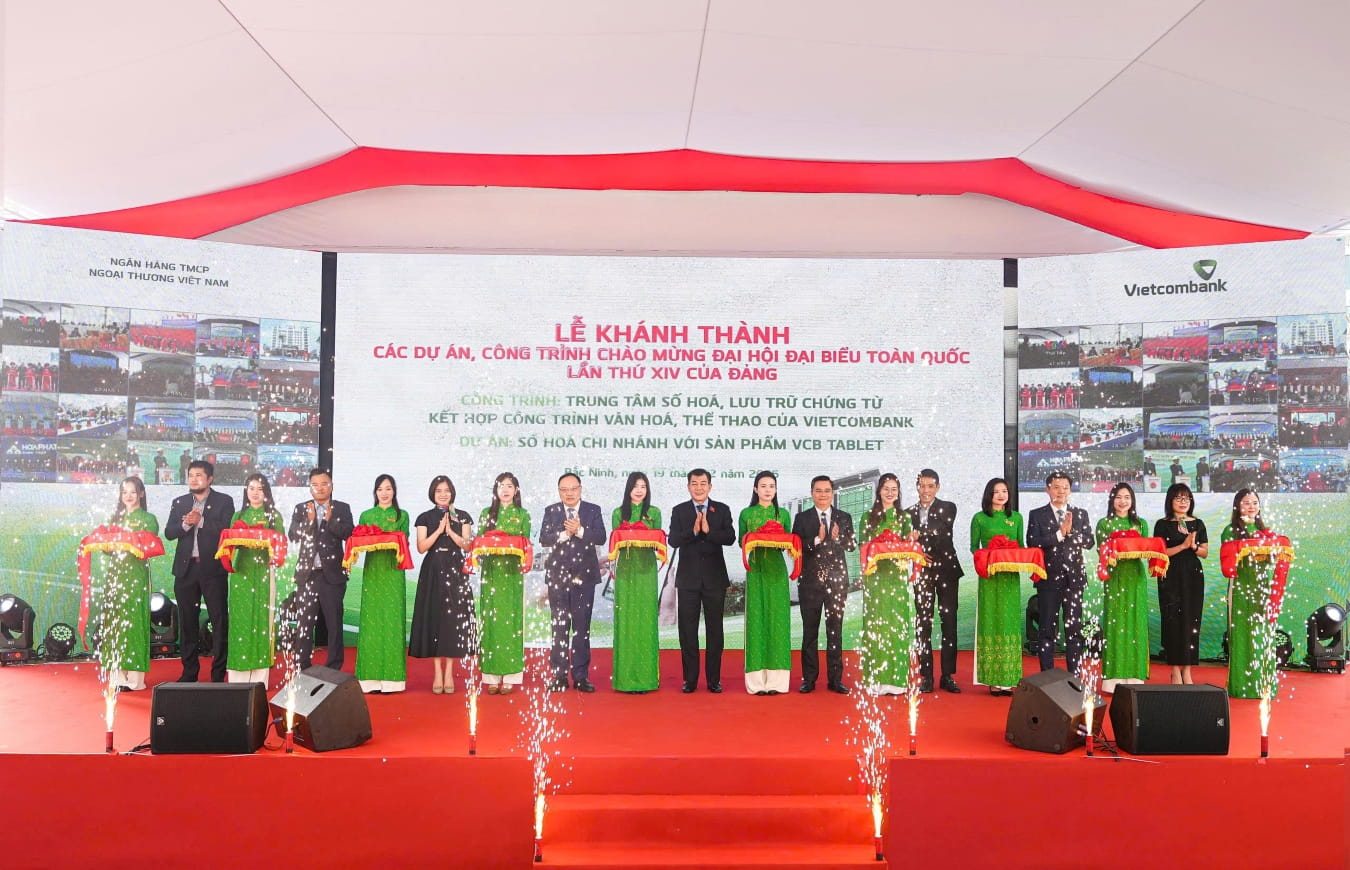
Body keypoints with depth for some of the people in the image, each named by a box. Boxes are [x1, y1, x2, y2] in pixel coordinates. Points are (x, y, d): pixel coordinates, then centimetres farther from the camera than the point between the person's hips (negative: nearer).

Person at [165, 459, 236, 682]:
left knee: (219, 621, -4)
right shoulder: (179, 503, 13)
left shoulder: (224, 501, 2)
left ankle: (218, 674, 2)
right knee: (187, 622, 9)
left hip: (213, 569, -4)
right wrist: (186, 524, -14)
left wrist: (201, 522, -16)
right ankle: (189, 672, 18)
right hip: (186, 568, 4)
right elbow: (169, 533, 3)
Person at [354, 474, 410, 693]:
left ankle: (391, 676, -1)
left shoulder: (402, 515, 9)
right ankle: (371, 677, 0)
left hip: (393, 571, -1)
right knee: (371, 620, -3)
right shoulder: (366, 515, 13)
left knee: (392, 620, -4)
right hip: (372, 571, 1)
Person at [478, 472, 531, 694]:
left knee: (512, 618, -3)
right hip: (491, 571, 1)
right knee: (491, 619, -3)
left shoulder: (522, 515, 9)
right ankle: (492, 676, 2)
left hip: (513, 572, -1)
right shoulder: (486, 514, 12)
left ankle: (510, 677, 0)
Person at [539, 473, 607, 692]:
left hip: (584, 575, 0)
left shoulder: (593, 510, 5)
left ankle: (581, 676, 8)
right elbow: (544, 539, -6)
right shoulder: (551, 511, 7)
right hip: (558, 575, 1)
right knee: (559, 627, 3)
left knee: (582, 627, 3)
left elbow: (601, 537, -8)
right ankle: (559, 675, 10)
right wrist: (565, 533, -19)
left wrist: (579, 530, -19)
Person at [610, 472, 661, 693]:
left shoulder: (654, 513, 9)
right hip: (625, 569, 0)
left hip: (646, 569, 0)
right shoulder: (618, 513, 9)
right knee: (626, 620, -1)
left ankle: (646, 676, 4)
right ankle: (627, 677, 4)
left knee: (646, 620, -1)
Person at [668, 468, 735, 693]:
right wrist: (693, 531, -22)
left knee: (714, 629, 5)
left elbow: (730, 538, -8)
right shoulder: (679, 511, 5)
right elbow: (673, 540, -8)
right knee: (688, 630, 3)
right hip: (688, 578, 0)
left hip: (715, 577, 0)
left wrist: (708, 530, -20)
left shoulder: (722, 510, 5)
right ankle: (690, 679, 11)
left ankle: (714, 679, 13)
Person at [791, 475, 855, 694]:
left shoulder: (844, 518, 10)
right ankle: (809, 678, 9)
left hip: (837, 580, 1)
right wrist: (816, 540, -18)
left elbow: (852, 545, 2)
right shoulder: (802, 518, 5)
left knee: (835, 631, 4)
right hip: (811, 581, -1)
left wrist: (838, 538, -17)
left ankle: (835, 679, 10)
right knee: (810, 631, 3)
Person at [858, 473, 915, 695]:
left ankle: (896, 678, 1)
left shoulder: (904, 517, 12)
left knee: (897, 622, -2)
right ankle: (875, 679, 0)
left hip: (897, 575, 1)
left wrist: (911, 541, -11)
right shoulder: (869, 517, 9)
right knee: (875, 622, -3)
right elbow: (862, 545, 6)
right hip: (875, 574, -1)